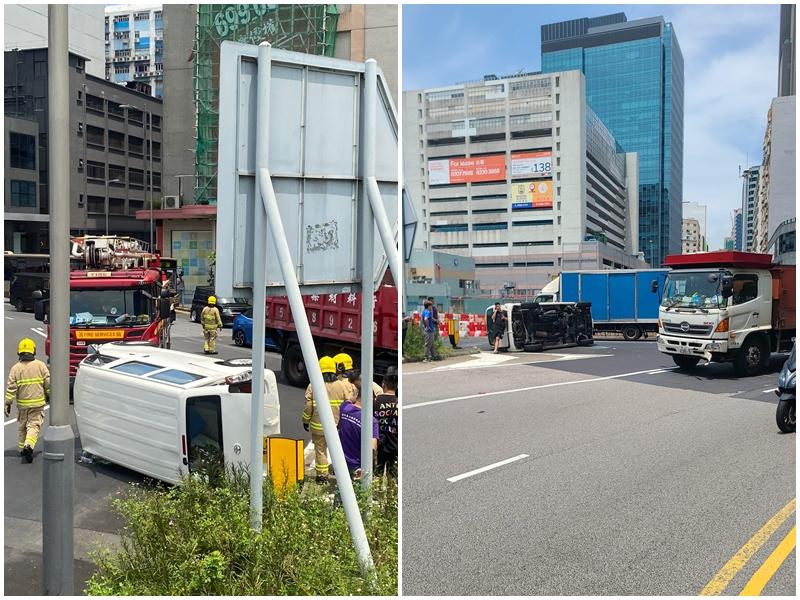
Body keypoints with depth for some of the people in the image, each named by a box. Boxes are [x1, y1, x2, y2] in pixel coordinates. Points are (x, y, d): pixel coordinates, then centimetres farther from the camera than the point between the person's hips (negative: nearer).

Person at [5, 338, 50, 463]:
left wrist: (7, 403, 0)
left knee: (22, 427, 18)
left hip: (22, 404, 1)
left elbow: (11, 388, -6)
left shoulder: (15, 368, -4)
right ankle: (28, 445, -22)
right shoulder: (41, 365, -4)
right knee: (34, 425, 0)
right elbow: (48, 384, -2)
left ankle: (22, 448, 27)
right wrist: (51, 396, 11)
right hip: (38, 404, -1)